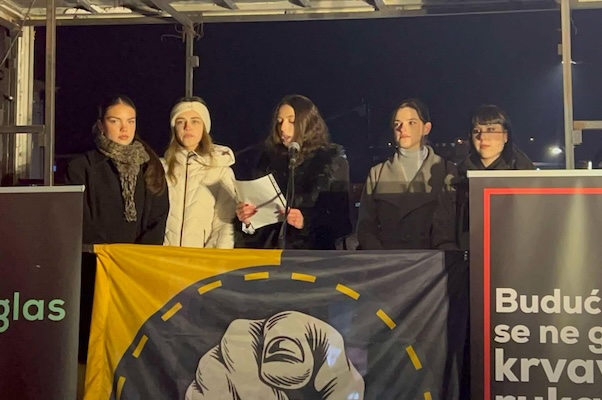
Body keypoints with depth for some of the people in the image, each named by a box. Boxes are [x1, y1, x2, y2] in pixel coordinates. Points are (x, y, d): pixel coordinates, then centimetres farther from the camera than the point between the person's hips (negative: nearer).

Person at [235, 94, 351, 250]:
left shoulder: (333, 161, 5)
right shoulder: (269, 159, 14)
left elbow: (342, 220, 0)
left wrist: (307, 221, -14)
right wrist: (247, 218, -5)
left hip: (314, 251, -2)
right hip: (270, 248, 2)